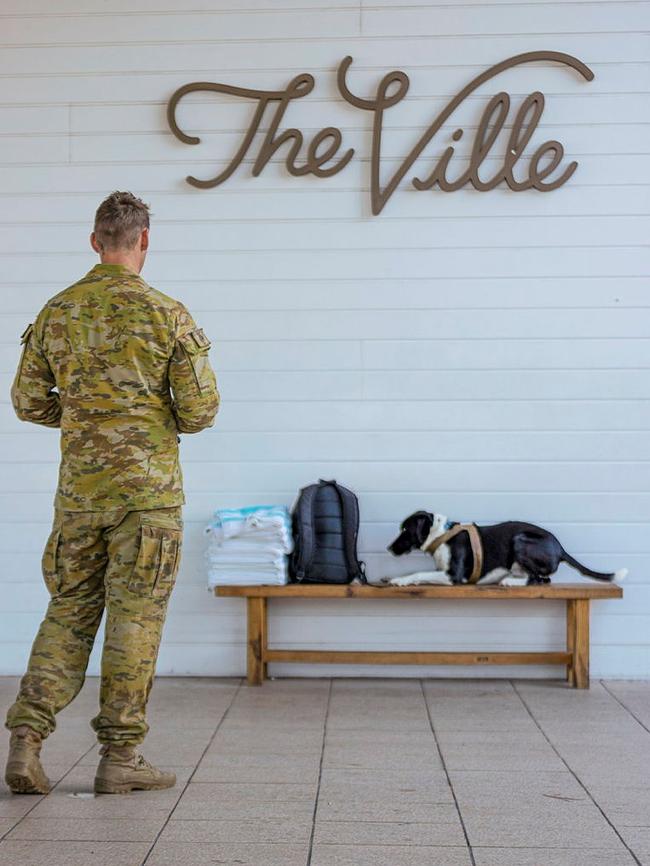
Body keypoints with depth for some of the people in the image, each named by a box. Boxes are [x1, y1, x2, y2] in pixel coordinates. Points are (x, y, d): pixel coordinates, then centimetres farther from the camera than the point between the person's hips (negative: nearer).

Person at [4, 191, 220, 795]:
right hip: (148, 487, -4)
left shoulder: (56, 312, 5)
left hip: (79, 490, 4)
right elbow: (200, 408, -6)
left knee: (69, 613, 12)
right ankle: (120, 756, 7)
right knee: (134, 617, 2)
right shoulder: (166, 314, -6)